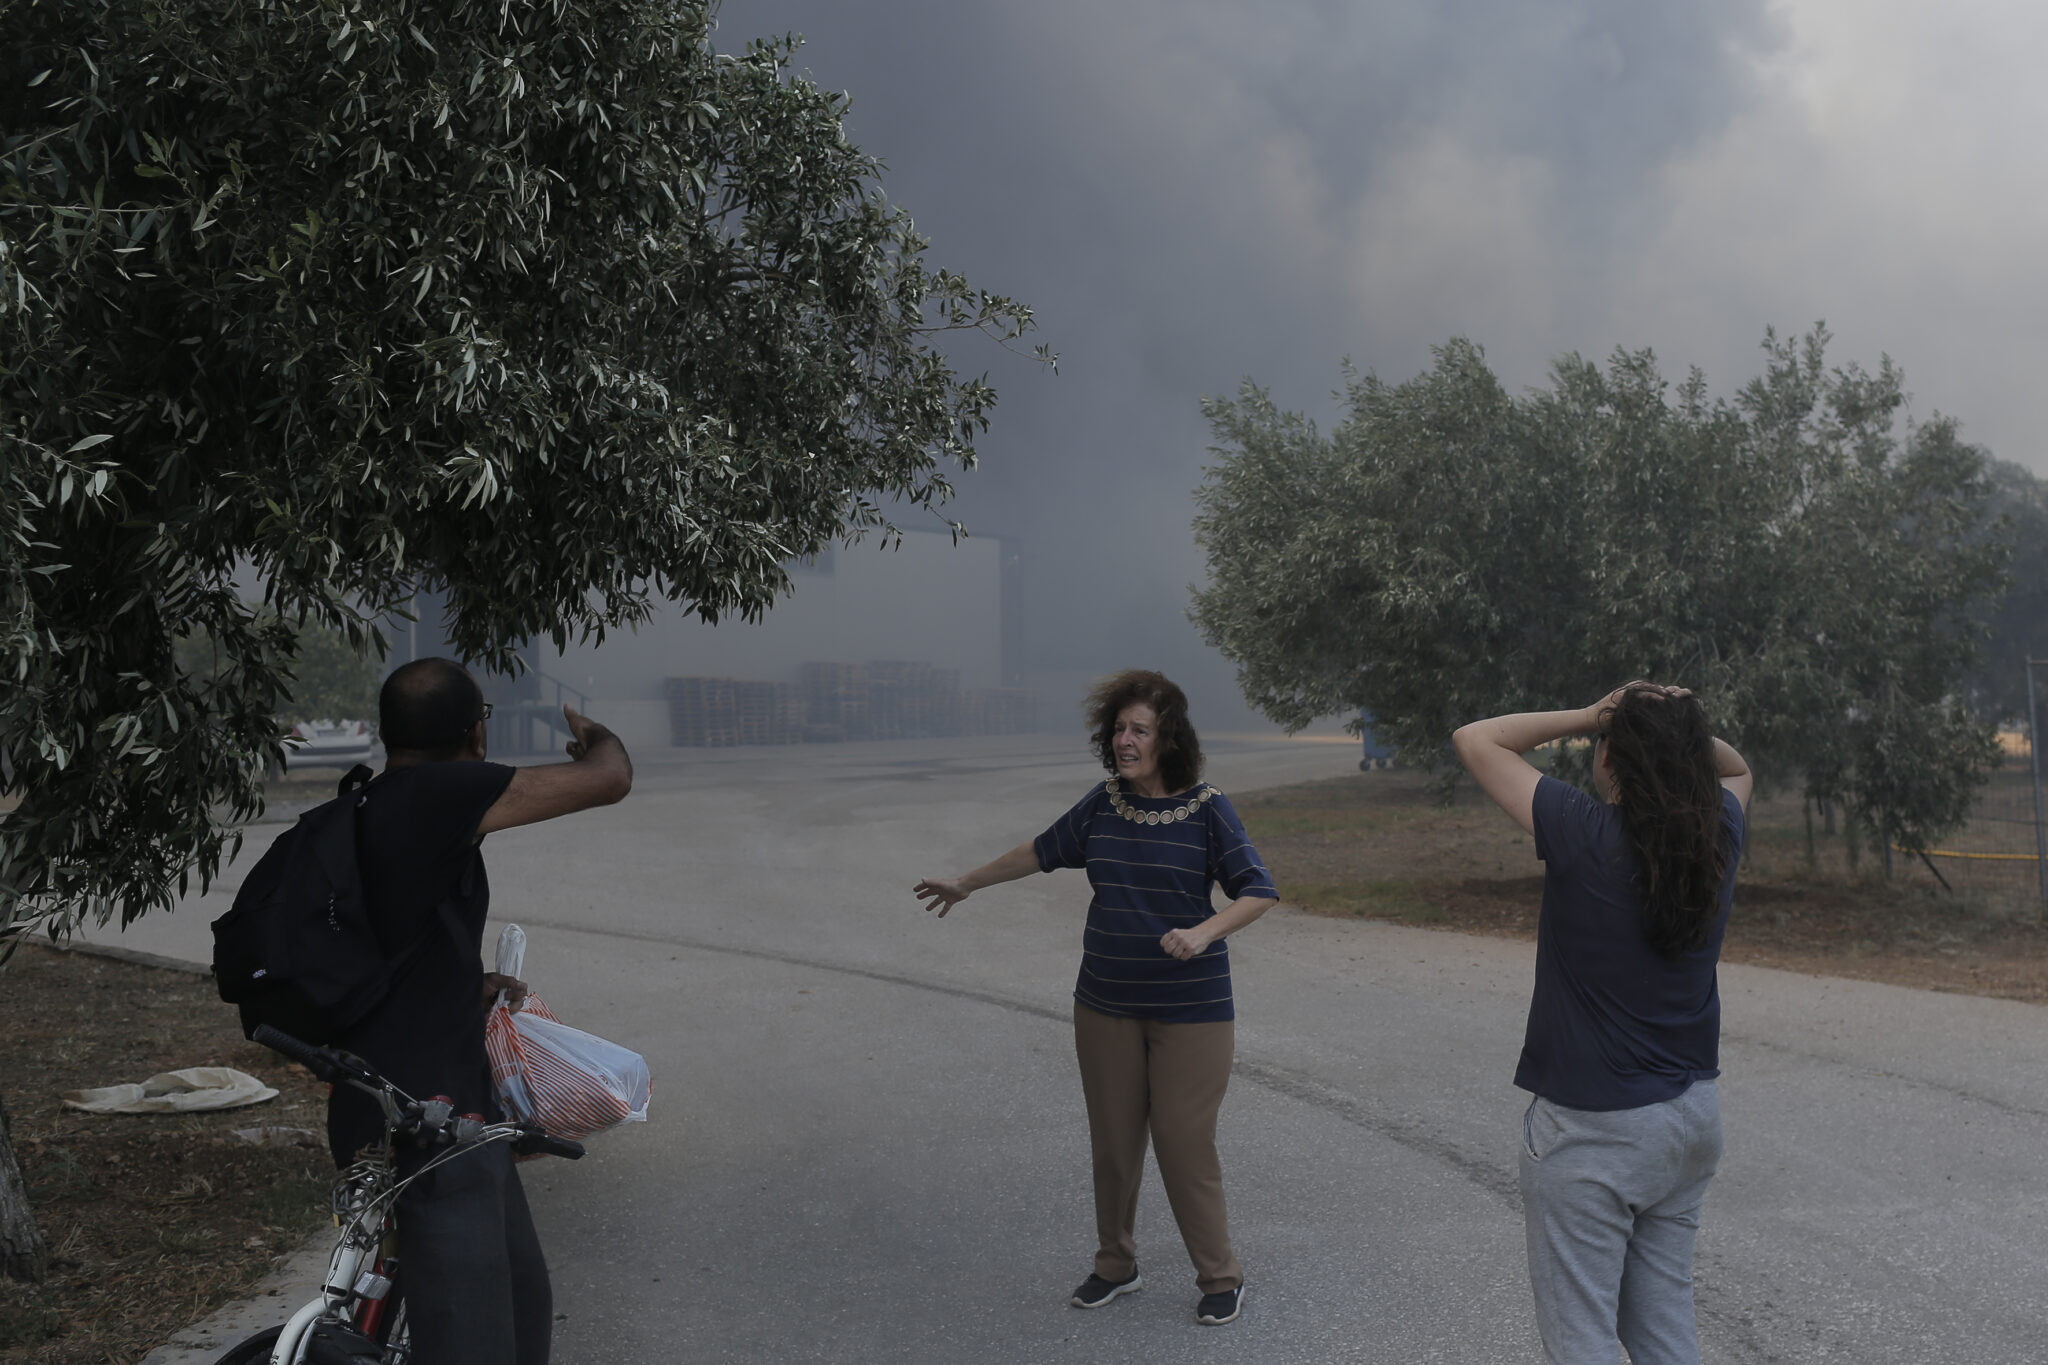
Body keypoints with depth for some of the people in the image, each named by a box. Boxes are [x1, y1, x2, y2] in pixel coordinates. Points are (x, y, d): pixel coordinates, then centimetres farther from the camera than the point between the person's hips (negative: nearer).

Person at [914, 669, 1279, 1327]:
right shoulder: (1104, 802, 3)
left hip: (1189, 1008, -4)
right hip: (1107, 1004, 4)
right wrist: (966, 884, 28)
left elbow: (1258, 891, -13)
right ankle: (1115, 1265, 29)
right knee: (1113, 1141, 11)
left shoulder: (1206, 808, -9)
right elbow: (1043, 851, 19)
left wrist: (1205, 933, -29)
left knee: (1185, 1143, -4)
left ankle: (1220, 1278, 13)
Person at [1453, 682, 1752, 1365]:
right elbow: (1735, 768, 21)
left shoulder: (1585, 835, -19)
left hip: (1591, 1128, -6)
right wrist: (1684, 728, 2)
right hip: (1692, 1113, 6)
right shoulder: (1719, 834, -3)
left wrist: (1588, 716, -9)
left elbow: (1475, 739, -10)